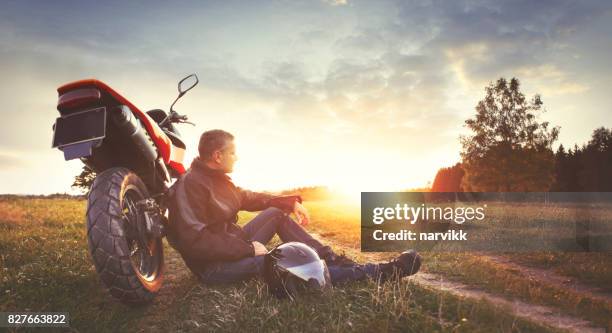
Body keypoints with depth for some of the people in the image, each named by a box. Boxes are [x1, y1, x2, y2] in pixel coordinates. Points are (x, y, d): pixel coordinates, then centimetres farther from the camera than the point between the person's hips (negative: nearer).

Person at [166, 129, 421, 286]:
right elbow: (195, 241, -28)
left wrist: (291, 202, 5)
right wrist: (248, 248, -25)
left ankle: (336, 261, -3)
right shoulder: (190, 185, -19)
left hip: (235, 245, 10)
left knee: (277, 212, 5)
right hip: (215, 265, -10)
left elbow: (249, 197, 19)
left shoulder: (218, 180, 12)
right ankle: (377, 272, -25)